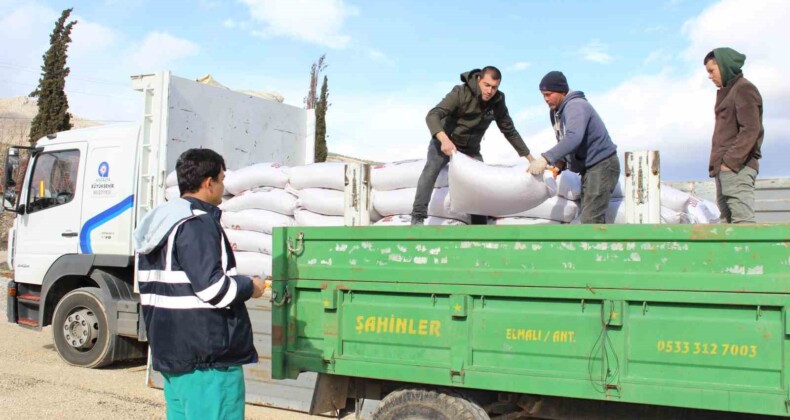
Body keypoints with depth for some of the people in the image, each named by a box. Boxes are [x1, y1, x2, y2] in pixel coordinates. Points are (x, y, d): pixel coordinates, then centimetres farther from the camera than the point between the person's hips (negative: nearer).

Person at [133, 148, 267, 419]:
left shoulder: (159, 223, 15)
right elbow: (212, 288, -23)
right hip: (208, 356, -10)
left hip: (169, 351, 10)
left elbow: (156, 287, 20)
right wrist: (251, 286, -7)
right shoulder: (198, 223, -15)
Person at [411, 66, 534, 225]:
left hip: (470, 149, 5)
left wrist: (529, 157, 4)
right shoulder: (461, 92, -25)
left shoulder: (498, 103, -11)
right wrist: (444, 139, -52)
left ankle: (480, 224, 6)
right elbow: (433, 115, -34)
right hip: (444, 142, -4)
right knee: (431, 168, -29)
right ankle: (418, 217, -33)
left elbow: (510, 131, 2)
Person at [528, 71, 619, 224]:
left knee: (591, 219, -17)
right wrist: (560, 163, -6)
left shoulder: (576, 106, -21)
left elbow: (573, 137, -38)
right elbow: (563, 141, 13)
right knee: (591, 216, 12)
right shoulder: (555, 111, 8)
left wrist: (546, 158, -45)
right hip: (588, 167, 10)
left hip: (602, 165, -10)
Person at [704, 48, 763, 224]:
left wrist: (730, 162, -18)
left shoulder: (744, 89, -3)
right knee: (727, 221, 4)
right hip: (724, 169, 9)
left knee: (742, 222, -15)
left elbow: (751, 130, -14)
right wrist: (717, 163, 14)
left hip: (737, 168, -9)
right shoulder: (727, 92, 24)